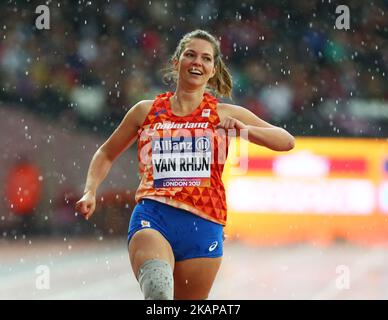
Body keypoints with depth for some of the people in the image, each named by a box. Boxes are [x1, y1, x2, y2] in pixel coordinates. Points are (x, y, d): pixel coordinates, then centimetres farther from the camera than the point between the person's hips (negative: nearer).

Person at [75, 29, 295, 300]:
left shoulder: (225, 114, 13)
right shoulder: (147, 111, 14)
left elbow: (286, 141, 11)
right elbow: (106, 154, 27)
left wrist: (244, 129, -5)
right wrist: (90, 192, 11)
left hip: (203, 224, 2)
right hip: (152, 216, -1)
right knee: (157, 288, -34)